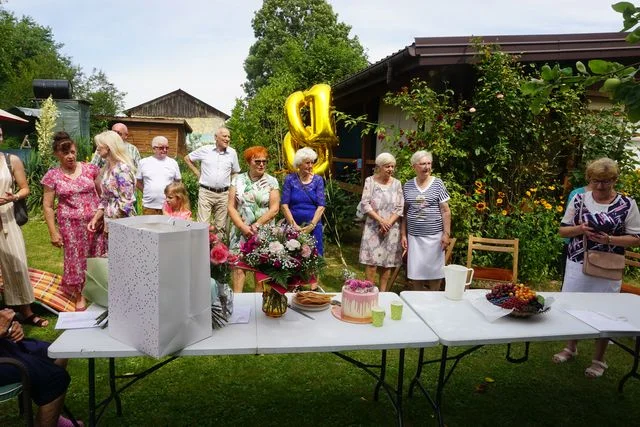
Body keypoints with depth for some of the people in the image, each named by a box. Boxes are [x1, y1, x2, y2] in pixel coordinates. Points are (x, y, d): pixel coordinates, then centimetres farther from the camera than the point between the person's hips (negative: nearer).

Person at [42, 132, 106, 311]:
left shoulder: (90, 169, 1)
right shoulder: (52, 176, -2)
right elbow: (47, 206, 1)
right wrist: (53, 232, -3)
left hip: (95, 221, 1)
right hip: (71, 224, -1)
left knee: (98, 257, 5)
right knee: (76, 258, 7)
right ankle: (80, 296, 24)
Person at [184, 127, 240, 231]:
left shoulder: (232, 153, 6)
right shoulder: (205, 150, 1)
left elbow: (235, 172, 16)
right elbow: (187, 158, 14)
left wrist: (232, 188, 8)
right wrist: (197, 172, 8)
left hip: (223, 194, 2)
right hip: (206, 192, -2)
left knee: (221, 227, 8)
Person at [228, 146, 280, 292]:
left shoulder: (271, 181, 3)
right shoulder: (238, 180, 6)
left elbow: (274, 209, -4)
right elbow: (231, 207, 2)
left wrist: (257, 225, -11)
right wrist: (243, 227, -10)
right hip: (240, 231, 1)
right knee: (238, 266, -3)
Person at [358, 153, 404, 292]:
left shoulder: (397, 183, 6)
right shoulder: (370, 181, 0)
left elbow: (400, 208, 2)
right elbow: (365, 204, -7)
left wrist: (388, 223, -11)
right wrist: (380, 220, -15)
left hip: (391, 227, 2)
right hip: (373, 227, -2)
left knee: (387, 261, 5)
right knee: (371, 260, -6)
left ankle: (383, 292, 16)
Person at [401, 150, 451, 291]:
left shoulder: (437, 183, -1)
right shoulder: (408, 185, 6)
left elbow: (445, 211, -2)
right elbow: (404, 212, 9)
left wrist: (446, 233, -9)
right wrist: (403, 234, 5)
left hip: (434, 235, -2)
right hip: (414, 236, 2)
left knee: (434, 271, 4)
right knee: (415, 272, 5)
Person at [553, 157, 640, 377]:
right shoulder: (579, 199, -1)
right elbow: (563, 230, 4)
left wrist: (609, 239, -20)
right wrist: (580, 229, -17)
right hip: (577, 264, 2)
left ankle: (598, 360, 26)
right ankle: (571, 347, 35)